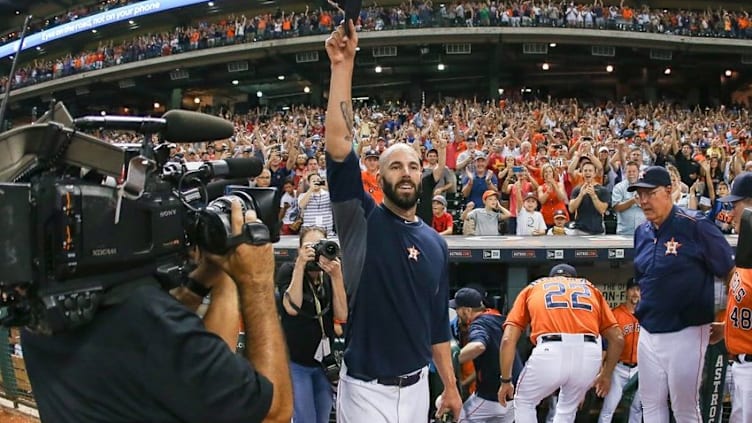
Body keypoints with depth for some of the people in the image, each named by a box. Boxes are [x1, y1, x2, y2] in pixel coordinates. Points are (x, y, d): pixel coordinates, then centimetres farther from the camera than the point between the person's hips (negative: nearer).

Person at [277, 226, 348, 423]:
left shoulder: (330, 277, 1)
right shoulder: (288, 271, -8)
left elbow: (342, 316, -10)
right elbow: (292, 308, -23)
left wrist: (336, 276, -20)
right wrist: (300, 265, -25)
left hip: (324, 361, 4)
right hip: (295, 362, -4)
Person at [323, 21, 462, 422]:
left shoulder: (435, 243, 5)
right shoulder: (362, 220, -7)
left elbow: (438, 319, 10)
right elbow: (338, 145, -20)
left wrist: (450, 386, 10)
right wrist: (343, 64, -24)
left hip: (416, 386, 4)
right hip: (366, 387, -4)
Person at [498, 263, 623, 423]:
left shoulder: (532, 288, 27)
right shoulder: (590, 288, 31)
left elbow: (508, 339, 14)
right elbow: (617, 339, 24)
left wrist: (506, 380, 21)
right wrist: (606, 374, 37)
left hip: (551, 352, -2)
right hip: (589, 354, 2)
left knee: (523, 403, 25)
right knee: (567, 409, 29)